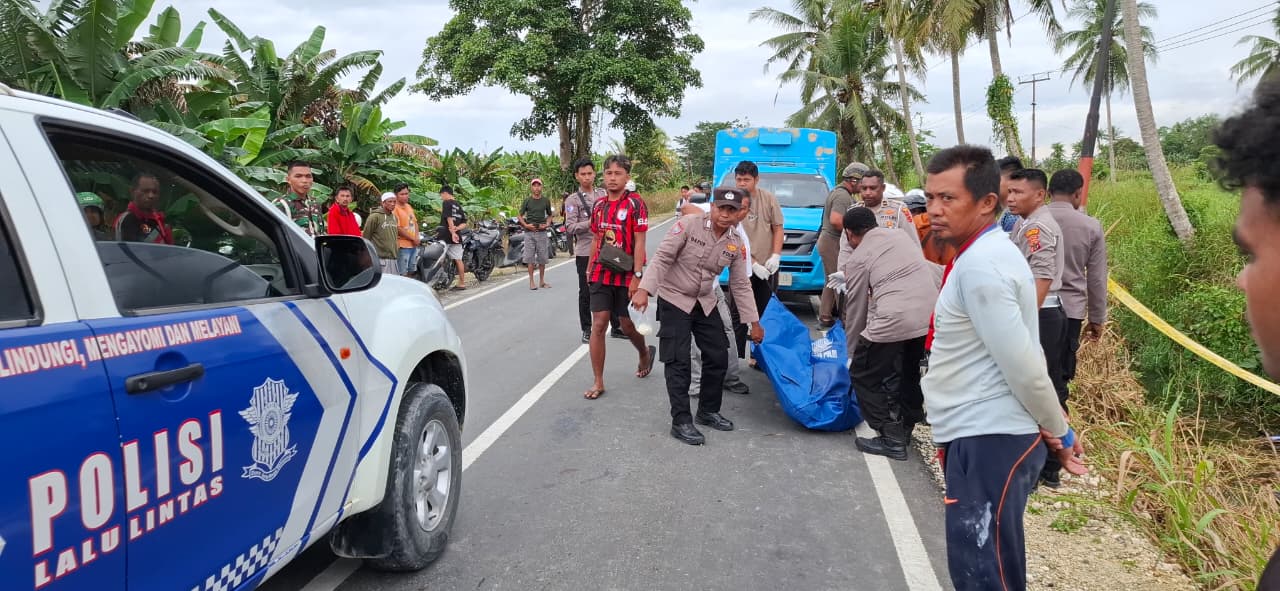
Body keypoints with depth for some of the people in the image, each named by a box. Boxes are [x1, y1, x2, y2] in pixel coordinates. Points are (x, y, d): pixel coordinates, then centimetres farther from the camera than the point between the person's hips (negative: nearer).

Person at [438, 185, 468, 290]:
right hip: (457, 237, 7)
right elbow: (464, 224, 12)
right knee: (458, 260, 9)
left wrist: (453, 232, -18)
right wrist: (457, 228, -5)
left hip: (445, 235, -7)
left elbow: (449, 219, -15)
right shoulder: (459, 206, 18)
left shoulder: (446, 203, -5)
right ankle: (462, 283, 12)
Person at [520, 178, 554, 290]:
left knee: (542, 258, 5)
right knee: (530, 257, -2)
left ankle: (542, 281, 15)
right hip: (529, 232, -2)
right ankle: (531, 282, 4)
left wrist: (547, 224, -1)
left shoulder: (546, 201, 7)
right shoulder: (527, 201, 2)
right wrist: (526, 225, -9)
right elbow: (520, 216, 6)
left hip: (542, 232, 2)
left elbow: (549, 215, 17)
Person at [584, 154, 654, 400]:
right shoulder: (599, 205, 7)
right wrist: (590, 269, 16)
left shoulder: (635, 204, -9)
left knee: (628, 325, 10)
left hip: (627, 275, -4)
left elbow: (639, 243, -13)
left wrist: (637, 276, -18)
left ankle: (645, 354, 43)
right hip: (601, 274, 4)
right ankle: (598, 382, 3)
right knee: (598, 325, -3)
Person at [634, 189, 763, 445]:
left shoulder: (736, 243, -3)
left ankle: (708, 411, 24)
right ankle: (681, 422, -1)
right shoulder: (689, 225, -18)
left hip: (705, 303, 6)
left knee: (719, 357, 7)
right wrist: (644, 290, -30)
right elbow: (662, 258, -19)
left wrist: (754, 321, 6)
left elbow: (741, 284, 5)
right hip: (674, 300, -6)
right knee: (678, 361, -8)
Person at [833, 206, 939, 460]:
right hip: (930, 314, 7)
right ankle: (905, 429, 38)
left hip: (895, 319, -7)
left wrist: (853, 352, 22)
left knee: (863, 375, 10)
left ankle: (892, 439, 9)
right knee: (908, 371, 27)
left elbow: (855, 309, 10)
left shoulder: (858, 259, 5)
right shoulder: (899, 235, 22)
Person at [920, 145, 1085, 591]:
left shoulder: (979, 265, -20)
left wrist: (1059, 432, -8)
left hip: (988, 440, -10)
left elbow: (1023, 365, -21)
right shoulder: (984, 253, 13)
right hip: (980, 435, 10)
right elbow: (1016, 361, 16)